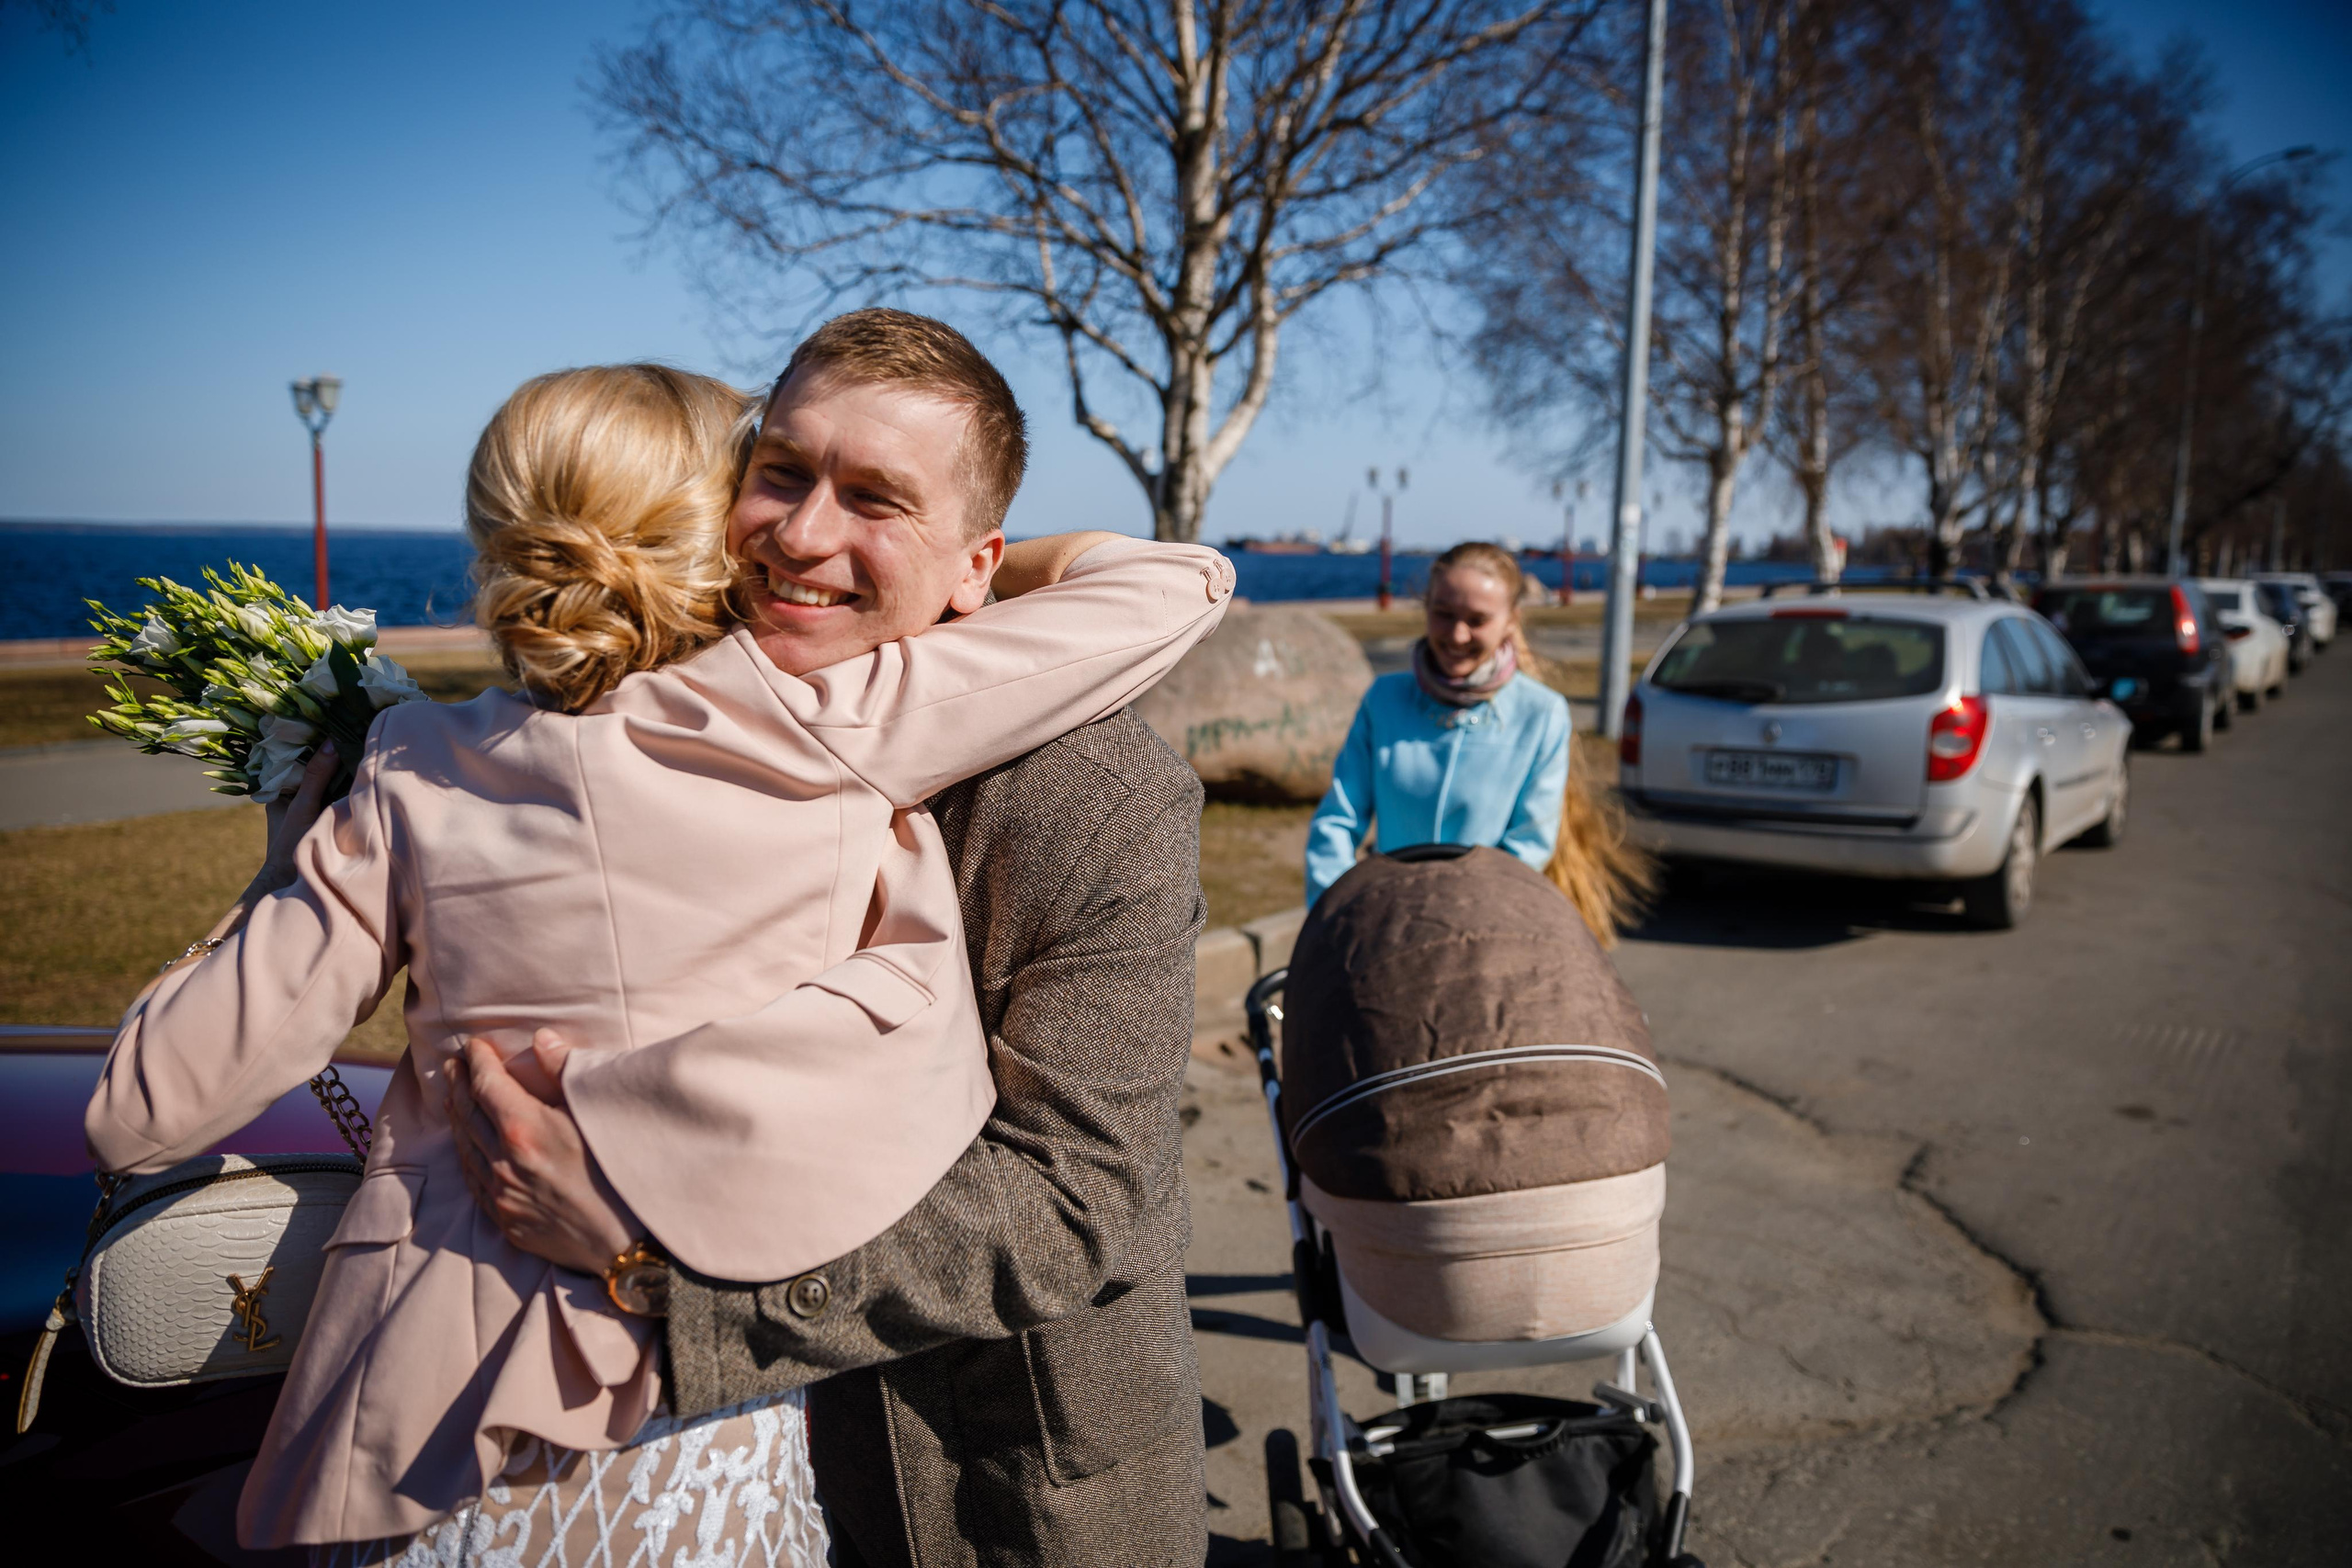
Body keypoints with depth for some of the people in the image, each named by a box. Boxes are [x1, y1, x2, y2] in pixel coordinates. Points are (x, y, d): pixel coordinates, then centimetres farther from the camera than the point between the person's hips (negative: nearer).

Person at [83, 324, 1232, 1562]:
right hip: (678, 1456, -3)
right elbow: (1174, 587, -6)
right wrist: (1012, 567, 13)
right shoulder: (815, 732, -14)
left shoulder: (418, 775, -4)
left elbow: (145, 1113, 3)